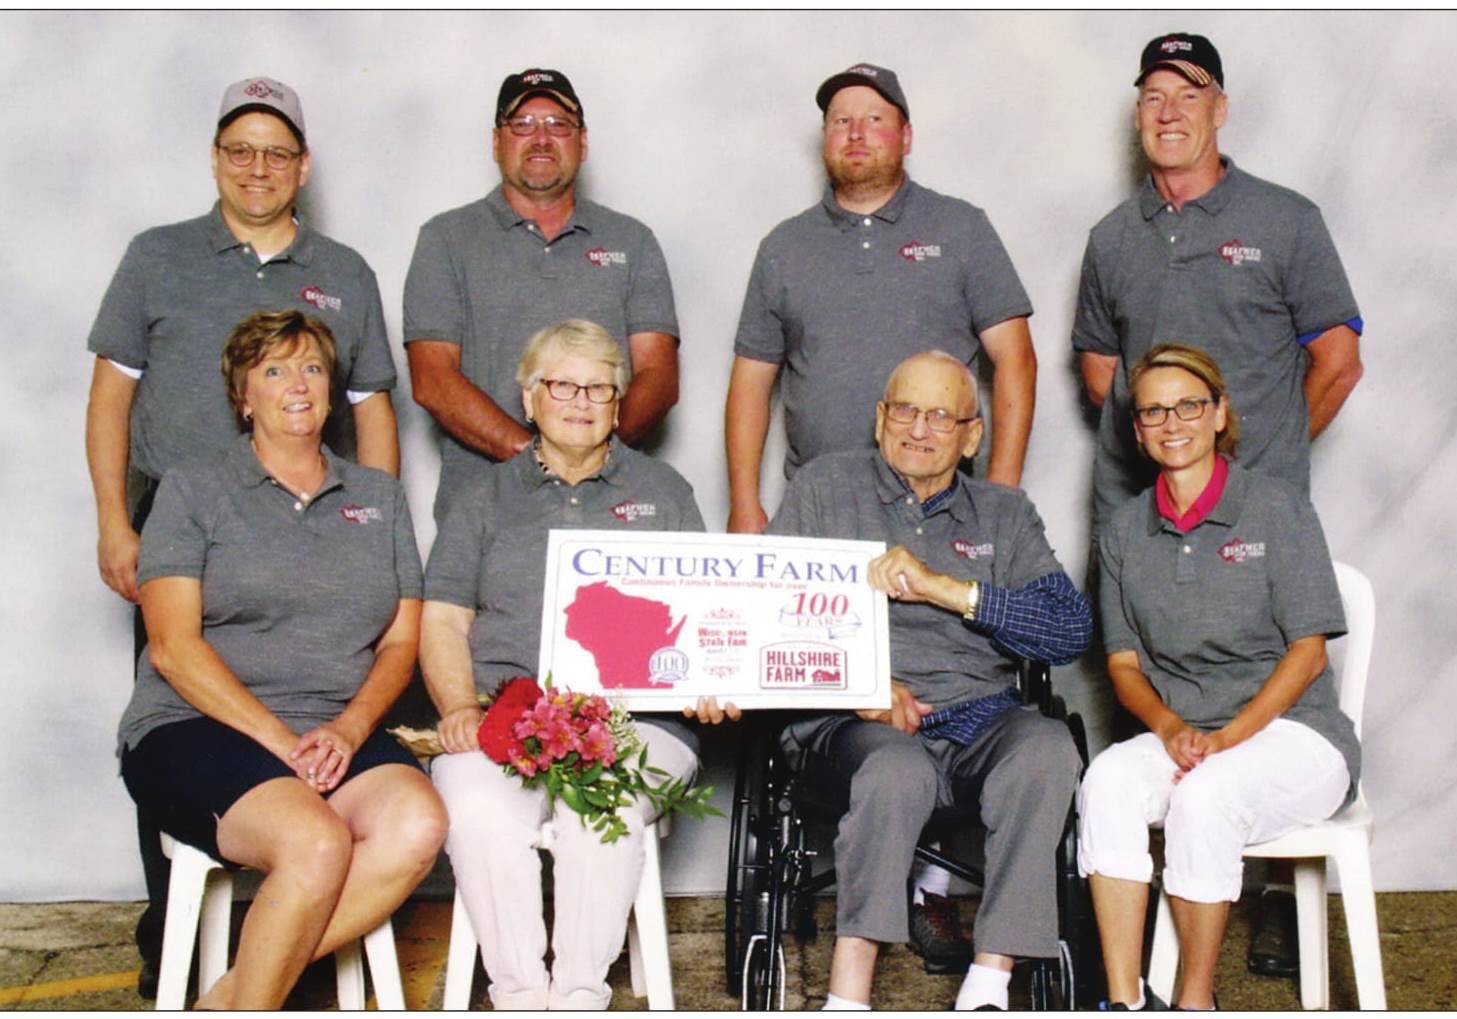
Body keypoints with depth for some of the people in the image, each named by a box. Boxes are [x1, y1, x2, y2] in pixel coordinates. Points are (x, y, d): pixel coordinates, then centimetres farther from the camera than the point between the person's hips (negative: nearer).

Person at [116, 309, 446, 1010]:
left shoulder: (380, 498, 19)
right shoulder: (193, 492, 8)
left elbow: (400, 642, 13)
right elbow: (173, 646, -3)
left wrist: (348, 728, -8)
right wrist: (281, 741, -15)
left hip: (337, 736, 4)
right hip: (194, 730, -4)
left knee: (417, 824, -29)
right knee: (318, 841, -34)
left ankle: (229, 999, -18)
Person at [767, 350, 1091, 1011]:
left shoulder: (1005, 516, 17)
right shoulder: (825, 487, 13)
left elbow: (1071, 629, 1)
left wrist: (941, 587, -11)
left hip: (978, 724, 2)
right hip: (854, 723, -2)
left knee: (1047, 748, -30)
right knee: (898, 770, -36)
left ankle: (987, 986, -28)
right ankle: (847, 998, -32)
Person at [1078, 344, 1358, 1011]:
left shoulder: (1276, 508, -1)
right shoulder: (1125, 530, 11)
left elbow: (1307, 651, -5)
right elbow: (1123, 662, 9)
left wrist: (1227, 737, -16)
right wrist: (1172, 727, -11)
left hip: (1290, 730, -3)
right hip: (1177, 733, 3)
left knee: (1205, 794, -34)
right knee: (1108, 777, -29)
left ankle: (1195, 1001, -16)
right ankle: (1123, 1001, -27)